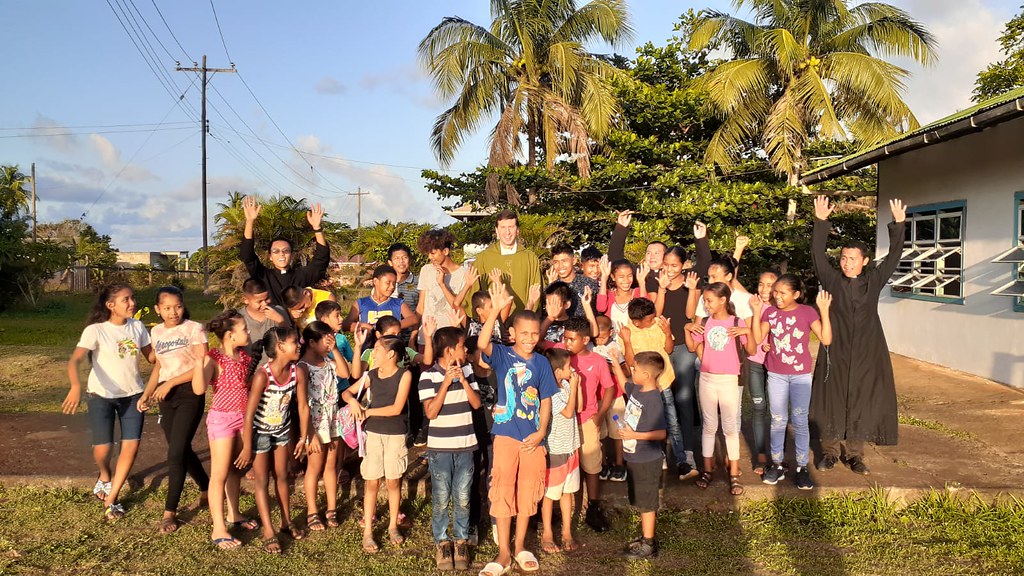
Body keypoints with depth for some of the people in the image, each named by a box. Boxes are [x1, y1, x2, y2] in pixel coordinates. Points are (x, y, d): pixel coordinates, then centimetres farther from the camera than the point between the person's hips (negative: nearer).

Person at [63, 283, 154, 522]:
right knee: (102, 449, -3)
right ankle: (105, 476, 34)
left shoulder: (137, 327, -1)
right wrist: (76, 386, -45)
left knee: (131, 446, -4)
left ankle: (110, 499, 12)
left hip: (132, 394, 3)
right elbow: (74, 360, -26)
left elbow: (152, 356, 5)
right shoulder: (95, 330, -15)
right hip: (102, 395, -3)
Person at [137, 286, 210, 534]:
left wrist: (170, 383, -15)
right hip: (166, 397, 6)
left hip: (190, 394, -6)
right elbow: (158, 366, 17)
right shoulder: (156, 332, 9)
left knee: (175, 453, -10)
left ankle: (170, 512, 0)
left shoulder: (194, 329, -8)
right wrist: (147, 394, 5)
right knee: (182, 450, 13)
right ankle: (206, 489, 35)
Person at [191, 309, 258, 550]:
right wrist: (198, 360, -38)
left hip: (243, 417, 7)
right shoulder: (214, 358, -17)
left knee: (236, 468, 19)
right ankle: (218, 530, 6)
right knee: (219, 474, -1)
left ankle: (234, 515, 35)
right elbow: (199, 389, -31)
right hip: (222, 418, -7)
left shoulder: (245, 356, 4)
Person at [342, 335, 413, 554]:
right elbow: (347, 392, 10)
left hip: (396, 435, -2)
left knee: (393, 481, 8)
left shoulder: (404, 375, -9)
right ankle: (367, 532, 9)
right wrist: (352, 401, -13)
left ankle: (393, 526, 24)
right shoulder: (372, 375, 3)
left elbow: (396, 408, -15)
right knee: (372, 482, 2)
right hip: (373, 433, 2)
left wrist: (368, 411, -10)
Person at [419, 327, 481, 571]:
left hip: (465, 446, 3)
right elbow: (430, 412, -15)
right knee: (441, 500, 5)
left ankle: (461, 541, 22)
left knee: (462, 499, 8)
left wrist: (463, 381, -13)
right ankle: (442, 542, 21)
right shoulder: (428, 376, -10)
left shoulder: (467, 371, 4)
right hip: (440, 448, -3)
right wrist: (446, 382, -21)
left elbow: (476, 403, 0)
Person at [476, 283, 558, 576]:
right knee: (503, 492, 1)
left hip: (533, 437, 3)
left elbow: (545, 401, 5)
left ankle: (520, 547, 29)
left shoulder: (541, 362, 1)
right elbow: (482, 344, -28)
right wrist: (496, 309, -37)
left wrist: (541, 432, -6)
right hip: (506, 433, -2)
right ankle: (503, 552, 15)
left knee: (528, 493, 12)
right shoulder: (502, 355, -6)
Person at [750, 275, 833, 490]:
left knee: (800, 421, 3)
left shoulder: (807, 312, -5)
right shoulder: (770, 312, 1)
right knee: (777, 420, 9)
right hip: (776, 375, 2)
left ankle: (802, 467, 13)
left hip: (801, 375, -2)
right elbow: (757, 338, -9)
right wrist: (756, 312, -12)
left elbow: (826, 339, -13)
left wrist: (824, 311, -19)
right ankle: (777, 465, 18)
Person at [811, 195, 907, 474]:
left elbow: (894, 256, 6)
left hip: (867, 355, 1)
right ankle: (830, 451, 16)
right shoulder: (832, 280, 2)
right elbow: (817, 255, -5)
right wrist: (821, 222, -12)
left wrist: (898, 225, -2)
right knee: (832, 402, 3)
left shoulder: (874, 281, 7)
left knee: (862, 402, 6)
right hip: (836, 353, -1)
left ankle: (855, 454, 17)